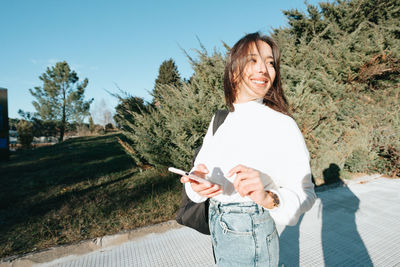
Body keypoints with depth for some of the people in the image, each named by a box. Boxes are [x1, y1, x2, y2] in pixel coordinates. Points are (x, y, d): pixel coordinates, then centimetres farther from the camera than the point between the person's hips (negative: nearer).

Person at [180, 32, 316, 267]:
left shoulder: (282, 125, -17)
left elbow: (304, 193, -15)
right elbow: (201, 166, 1)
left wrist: (267, 198, -34)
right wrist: (197, 182, -22)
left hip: (249, 239, -5)